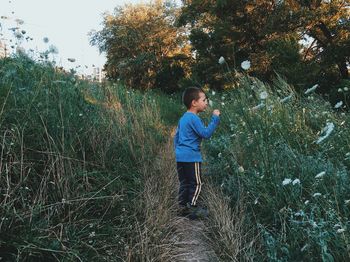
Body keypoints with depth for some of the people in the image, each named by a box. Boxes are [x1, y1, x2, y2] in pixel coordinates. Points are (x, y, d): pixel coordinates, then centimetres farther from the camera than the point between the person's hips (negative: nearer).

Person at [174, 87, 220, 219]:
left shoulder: (183, 118, 15)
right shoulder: (194, 118, -14)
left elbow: (176, 136, 20)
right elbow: (206, 133, -20)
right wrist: (215, 118, -15)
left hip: (180, 157, 9)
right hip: (191, 157, -9)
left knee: (184, 183, 14)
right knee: (196, 183, 1)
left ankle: (182, 207, 19)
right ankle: (192, 208, 3)